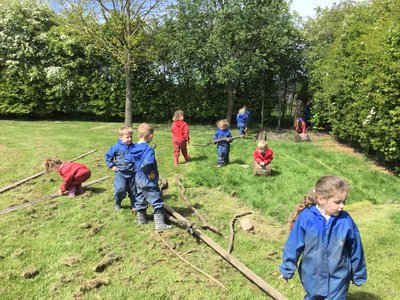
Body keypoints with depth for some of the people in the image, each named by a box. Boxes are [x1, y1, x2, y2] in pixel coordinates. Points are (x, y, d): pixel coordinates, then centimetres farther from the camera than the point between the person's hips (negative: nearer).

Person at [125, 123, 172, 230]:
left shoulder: (134, 148, 2)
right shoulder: (148, 149, -24)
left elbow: (127, 160, 13)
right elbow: (146, 164, -38)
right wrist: (148, 172, -20)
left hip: (138, 179, 9)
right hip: (148, 181, -8)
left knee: (140, 199, 21)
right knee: (157, 201, 0)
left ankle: (141, 218, 36)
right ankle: (159, 223, 1)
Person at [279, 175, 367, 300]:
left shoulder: (345, 220, -17)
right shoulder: (306, 218, -21)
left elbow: (355, 249, -3)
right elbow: (294, 245, -10)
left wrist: (359, 275, 8)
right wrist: (287, 270, -1)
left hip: (338, 279, 0)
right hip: (312, 277, 0)